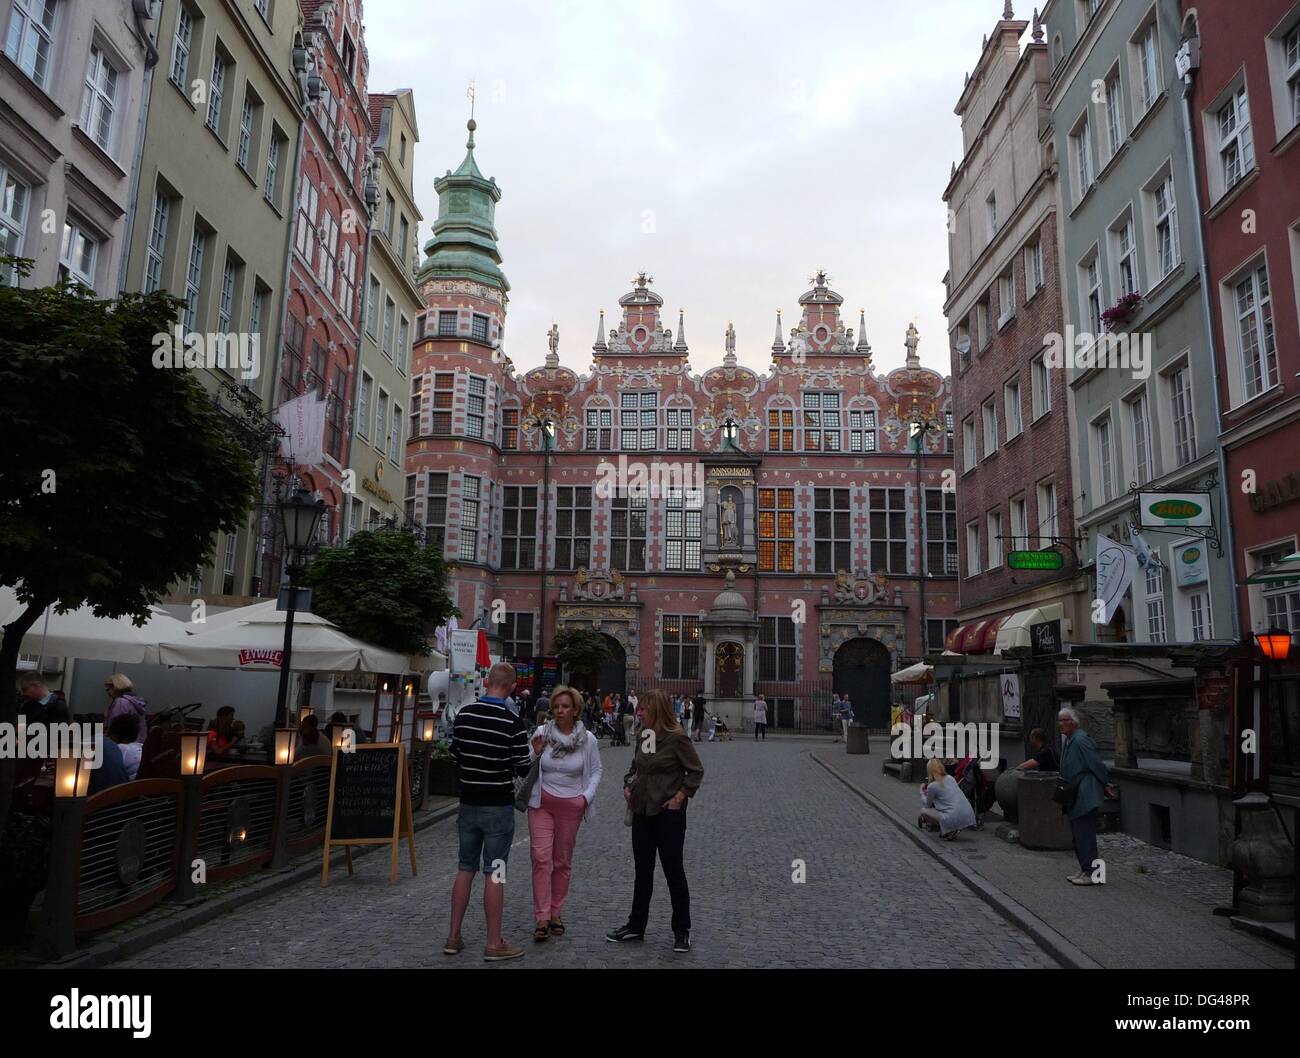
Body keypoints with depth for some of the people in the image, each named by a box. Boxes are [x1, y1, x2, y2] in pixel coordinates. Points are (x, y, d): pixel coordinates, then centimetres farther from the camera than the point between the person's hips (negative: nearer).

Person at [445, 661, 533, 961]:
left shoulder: (463, 714, -2)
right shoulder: (513, 723, -16)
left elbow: (455, 756, 8)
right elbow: (524, 769, -9)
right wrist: (533, 750, 10)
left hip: (468, 803, 5)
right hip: (498, 806, -5)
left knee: (465, 868, 14)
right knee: (494, 873, 1)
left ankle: (454, 937, 20)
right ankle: (494, 944, 8)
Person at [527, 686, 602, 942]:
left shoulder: (588, 739, -3)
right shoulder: (541, 733, -4)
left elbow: (596, 770, 8)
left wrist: (587, 796, -5)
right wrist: (535, 753, -15)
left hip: (571, 806, 1)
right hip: (541, 803, -1)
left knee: (563, 861, 8)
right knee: (541, 858, -9)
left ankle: (556, 914, 22)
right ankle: (542, 919, -5)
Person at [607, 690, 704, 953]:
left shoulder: (677, 738, -14)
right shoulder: (643, 738, 6)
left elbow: (696, 771, -10)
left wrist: (680, 796, -15)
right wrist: (627, 786, 3)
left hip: (669, 813, -7)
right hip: (642, 811, 7)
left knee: (673, 871, 3)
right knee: (642, 870, 15)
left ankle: (682, 931, 17)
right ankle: (636, 926, 26)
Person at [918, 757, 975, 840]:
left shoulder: (932, 786, -3)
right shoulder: (950, 778, 13)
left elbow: (928, 806, 15)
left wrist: (922, 792, 30)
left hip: (954, 820, -7)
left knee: (923, 811, 13)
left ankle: (948, 831, -1)